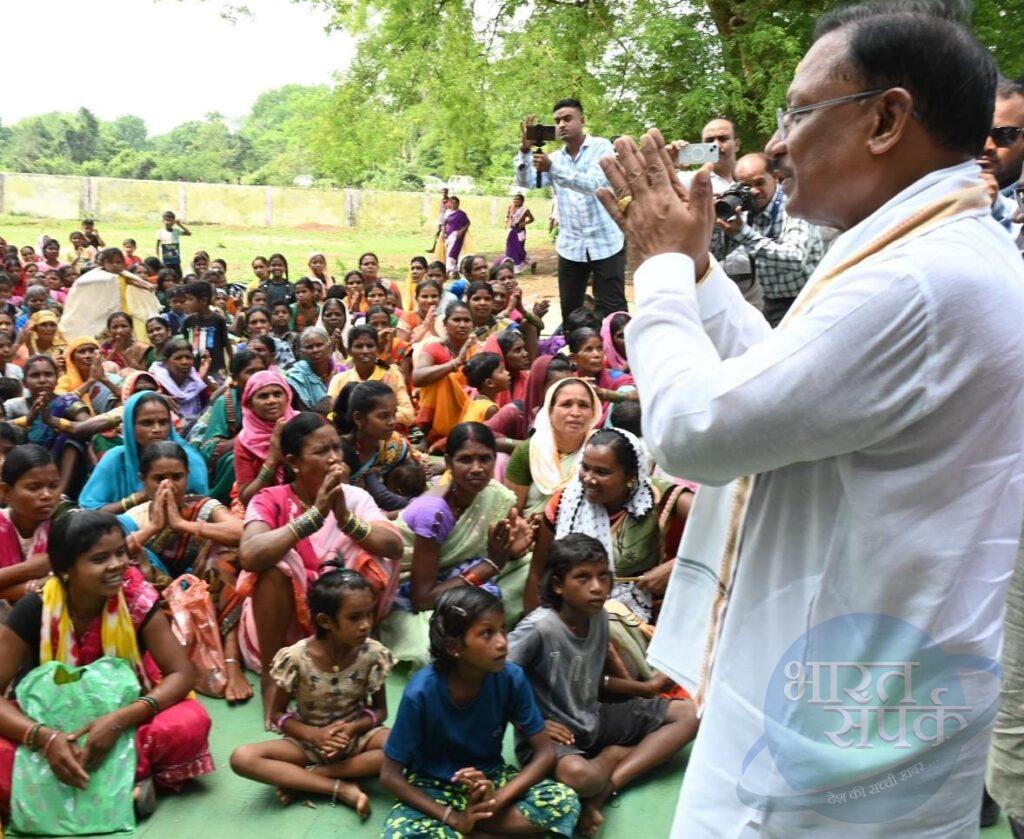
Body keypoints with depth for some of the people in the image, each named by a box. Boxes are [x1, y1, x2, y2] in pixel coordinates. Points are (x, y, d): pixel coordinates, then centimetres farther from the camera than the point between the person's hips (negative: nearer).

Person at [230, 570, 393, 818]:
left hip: (356, 736, 1)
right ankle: (342, 788, -26)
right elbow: (277, 714, -5)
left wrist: (353, 728, -22)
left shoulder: (373, 654, -14)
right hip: (308, 740, -1)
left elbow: (380, 710, -2)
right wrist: (313, 734, -22)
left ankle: (307, 776, -20)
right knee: (242, 758, -27)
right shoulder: (296, 658, -18)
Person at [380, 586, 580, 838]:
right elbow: (390, 775, -16)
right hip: (432, 786, -4)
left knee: (565, 802, -23)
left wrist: (497, 799, -26)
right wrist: (453, 817, -26)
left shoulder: (512, 678, -17)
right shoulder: (422, 691, -24)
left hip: (489, 778, 4)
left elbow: (545, 752, -10)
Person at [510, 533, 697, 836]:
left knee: (688, 714, 0)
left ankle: (603, 792, -13)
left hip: (593, 720, 8)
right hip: (552, 733, -8)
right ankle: (616, 755, -4)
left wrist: (645, 688, 7)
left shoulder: (599, 618, 0)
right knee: (578, 775, -43)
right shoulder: (538, 628, -23)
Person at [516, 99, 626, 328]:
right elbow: (526, 182, -1)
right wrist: (525, 150, -18)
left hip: (605, 243, -5)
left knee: (612, 311, -5)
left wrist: (553, 168, -31)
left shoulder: (601, 147, -5)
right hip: (570, 246, 5)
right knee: (569, 310, 9)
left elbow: (593, 183, -21)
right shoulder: (554, 158, 11)